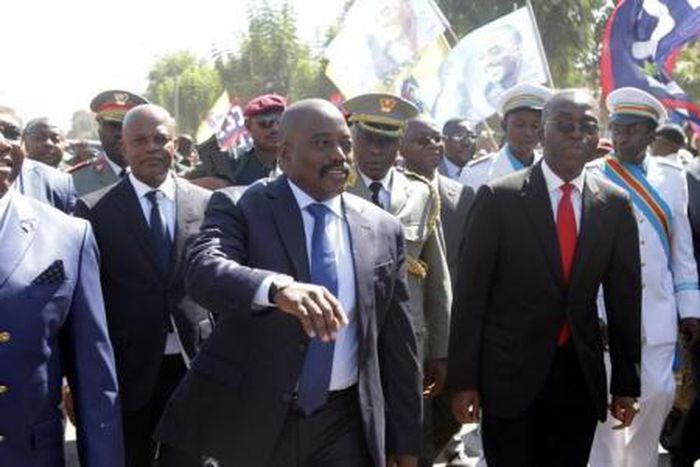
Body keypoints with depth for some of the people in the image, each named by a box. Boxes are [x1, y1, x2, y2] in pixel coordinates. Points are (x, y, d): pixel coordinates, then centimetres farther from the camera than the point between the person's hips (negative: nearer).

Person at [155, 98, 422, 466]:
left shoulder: (383, 230, 5)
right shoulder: (239, 208, -4)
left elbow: (397, 344, 9)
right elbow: (204, 270, -25)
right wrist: (278, 287, -43)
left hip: (343, 426, 2)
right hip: (248, 418, -2)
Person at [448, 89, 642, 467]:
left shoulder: (615, 205, 3)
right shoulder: (498, 197, -7)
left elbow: (624, 295, 7)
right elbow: (470, 292, -6)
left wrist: (626, 383, 7)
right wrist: (463, 380, -7)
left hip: (581, 376, 3)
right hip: (510, 376, -3)